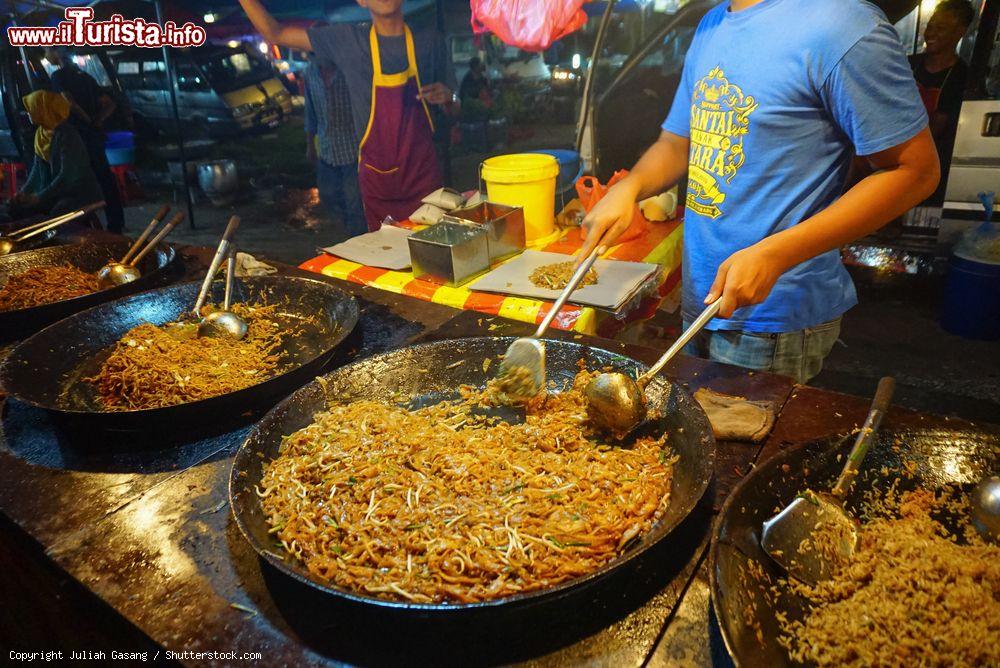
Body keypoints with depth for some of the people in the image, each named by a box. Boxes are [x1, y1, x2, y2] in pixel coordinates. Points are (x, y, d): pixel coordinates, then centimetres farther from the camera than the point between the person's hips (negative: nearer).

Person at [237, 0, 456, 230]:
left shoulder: (430, 41, 3)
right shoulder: (347, 40, 1)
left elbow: (454, 108, 12)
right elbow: (274, 34, 5)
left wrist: (445, 96, -10)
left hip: (423, 173, 0)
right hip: (377, 177, 0)